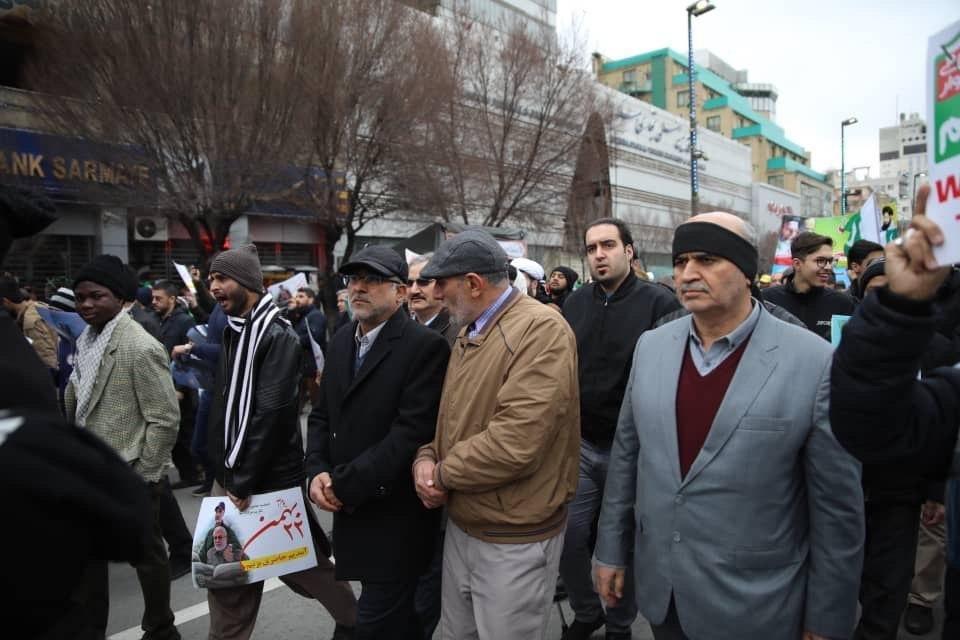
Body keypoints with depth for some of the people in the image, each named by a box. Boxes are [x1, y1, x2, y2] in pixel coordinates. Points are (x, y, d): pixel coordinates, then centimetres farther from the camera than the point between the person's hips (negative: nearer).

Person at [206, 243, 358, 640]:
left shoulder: (278, 336, -16)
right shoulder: (232, 332, 9)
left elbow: (271, 414, -22)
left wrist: (245, 481, -19)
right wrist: (226, 471, 12)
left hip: (269, 480, -7)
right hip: (229, 477, 7)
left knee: (304, 564, 9)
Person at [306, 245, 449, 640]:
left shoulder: (425, 346, -15)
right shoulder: (341, 343, 9)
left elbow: (412, 431, -22)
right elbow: (322, 415, 13)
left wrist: (344, 484, -18)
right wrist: (317, 472, -4)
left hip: (395, 516, -7)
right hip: (351, 510, 7)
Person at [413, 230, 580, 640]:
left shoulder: (541, 330, -22)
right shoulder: (468, 332, 9)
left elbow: (515, 442, -31)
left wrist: (444, 472, -16)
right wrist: (426, 459, -7)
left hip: (515, 541, -8)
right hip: (460, 524, 8)